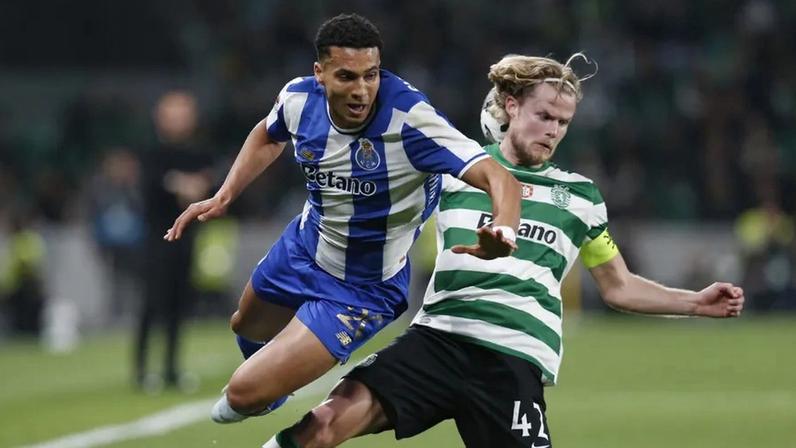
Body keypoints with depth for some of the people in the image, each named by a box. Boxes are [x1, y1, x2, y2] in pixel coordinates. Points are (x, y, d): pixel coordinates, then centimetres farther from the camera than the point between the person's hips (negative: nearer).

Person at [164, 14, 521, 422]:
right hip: (304, 247, 6)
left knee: (245, 393, -10)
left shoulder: (408, 120, -35)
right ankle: (270, 394, 69)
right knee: (246, 329, 34)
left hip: (360, 289, -6)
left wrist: (502, 231, -63)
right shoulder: (299, 98, -17)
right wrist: (223, 197, 2)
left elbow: (498, 178, -43)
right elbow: (269, 135, 10)